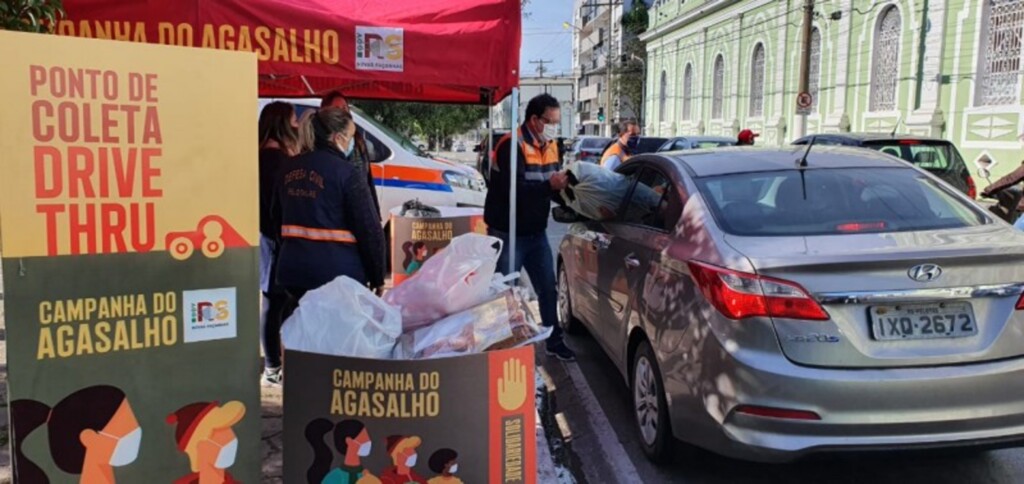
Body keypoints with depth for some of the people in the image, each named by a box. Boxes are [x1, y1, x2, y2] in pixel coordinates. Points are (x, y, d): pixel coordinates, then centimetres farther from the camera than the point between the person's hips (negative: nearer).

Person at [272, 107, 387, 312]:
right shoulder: (347, 174, -12)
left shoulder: (290, 170, 10)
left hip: (292, 272, 7)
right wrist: (377, 278, -4)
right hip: (338, 275, -6)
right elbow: (370, 230, -13)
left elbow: (278, 220, 21)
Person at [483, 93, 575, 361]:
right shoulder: (511, 145, -18)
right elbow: (514, 189, -29)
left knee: (548, 288, 13)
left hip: (536, 232, 7)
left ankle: (554, 341, 27)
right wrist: (550, 185, -36)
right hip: (508, 233, -7)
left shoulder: (550, 146, 7)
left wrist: (563, 183, -9)